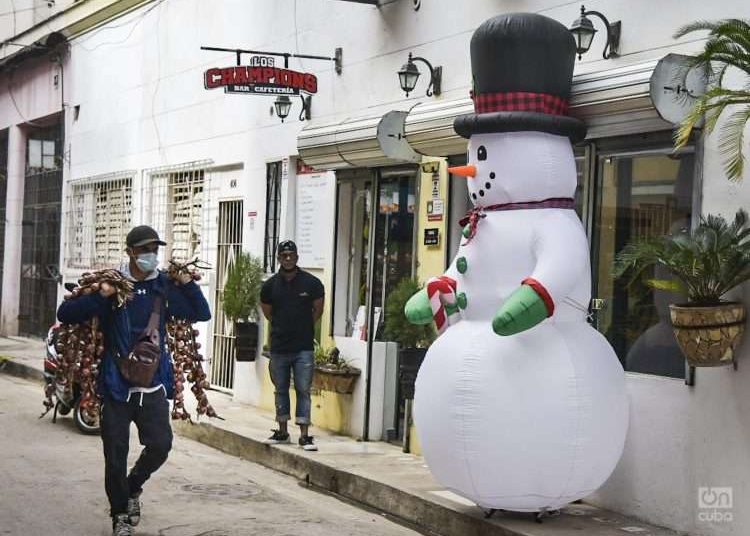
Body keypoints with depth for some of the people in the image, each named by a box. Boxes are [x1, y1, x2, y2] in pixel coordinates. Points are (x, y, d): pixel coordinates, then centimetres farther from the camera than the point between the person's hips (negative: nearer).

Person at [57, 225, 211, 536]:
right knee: (116, 456, 3)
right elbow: (65, 314, -9)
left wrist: (187, 283, -4)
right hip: (116, 385, -2)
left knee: (160, 445, -8)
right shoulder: (111, 283, -4)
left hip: (153, 386, 2)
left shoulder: (165, 287, 5)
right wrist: (100, 297, -23)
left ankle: (133, 488, 23)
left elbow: (202, 313, 8)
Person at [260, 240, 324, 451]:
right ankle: (282, 431, 22)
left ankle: (304, 435, -2)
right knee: (281, 390, 11)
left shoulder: (312, 283, -4)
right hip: (279, 347, 3)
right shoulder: (270, 285, 2)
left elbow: (317, 310, 9)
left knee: (303, 390, -3)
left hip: (303, 347, -3)